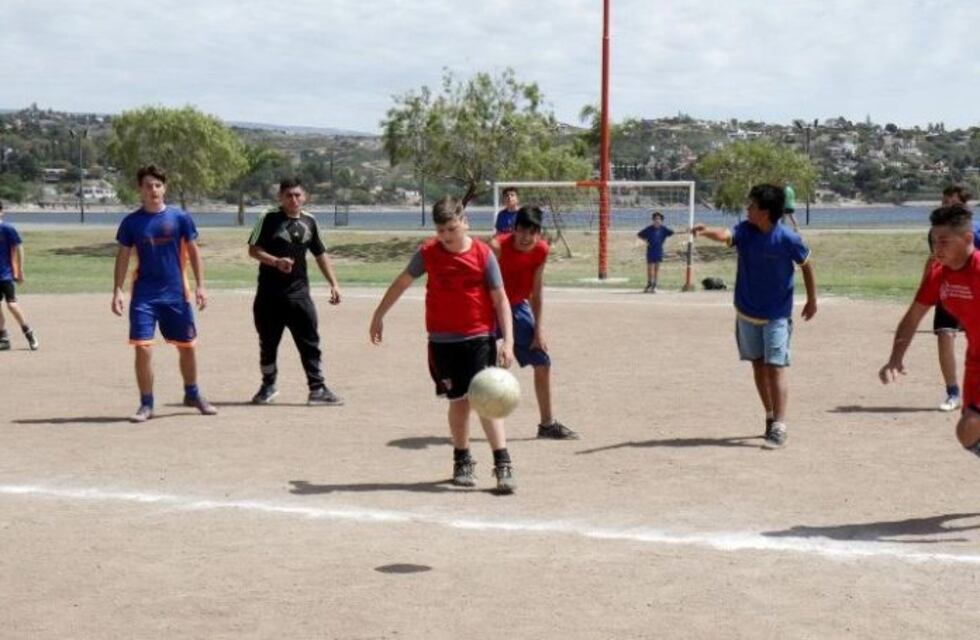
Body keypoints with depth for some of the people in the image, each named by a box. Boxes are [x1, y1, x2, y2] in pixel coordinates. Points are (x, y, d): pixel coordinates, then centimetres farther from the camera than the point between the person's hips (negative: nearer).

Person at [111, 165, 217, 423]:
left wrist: (200, 286, -2)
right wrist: (117, 291, -3)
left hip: (176, 293, 1)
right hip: (144, 295, -1)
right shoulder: (131, 222, 1)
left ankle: (192, 394, 33)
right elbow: (123, 257, 5)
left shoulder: (180, 217, 0)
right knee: (143, 348, -8)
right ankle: (146, 404, 5)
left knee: (187, 346, 11)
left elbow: (193, 252, 4)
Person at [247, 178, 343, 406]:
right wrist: (276, 261, -20)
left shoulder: (309, 222, 10)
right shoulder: (269, 219, -2)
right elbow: (253, 250, -4)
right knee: (268, 342, 9)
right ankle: (268, 385, 25)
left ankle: (317, 388, 2)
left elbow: (320, 255, 17)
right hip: (269, 294, -2)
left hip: (299, 293, 2)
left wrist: (333, 284, 11)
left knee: (310, 342, -2)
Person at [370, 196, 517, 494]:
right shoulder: (428, 253, -2)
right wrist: (379, 315, 19)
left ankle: (503, 464, -8)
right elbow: (402, 282, 13)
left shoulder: (483, 254, -7)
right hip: (443, 339, 2)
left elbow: (500, 299, -5)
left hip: (479, 337, -2)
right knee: (459, 400, 8)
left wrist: (508, 340, -12)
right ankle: (462, 461, 24)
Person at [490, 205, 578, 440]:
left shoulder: (541, 250, -10)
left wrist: (537, 329, -1)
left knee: (543, 363, 8)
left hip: (518, 306, 6)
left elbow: (536, 292, -1)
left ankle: (547, 424, 21)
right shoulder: (498, 247, -27)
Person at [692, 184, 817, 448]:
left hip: (777, 315, -5)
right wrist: (706, 232, -50)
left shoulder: (787, 239, -16)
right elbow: (726, 235, -28)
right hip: (747, 312, 5)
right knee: (758, 365, 14)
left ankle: (779, 427, -12)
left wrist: (812, 300, 6)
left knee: (775, 367, -11)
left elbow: (806, 265, -1)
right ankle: (771, 416, 30)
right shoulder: (745, 230, -8)